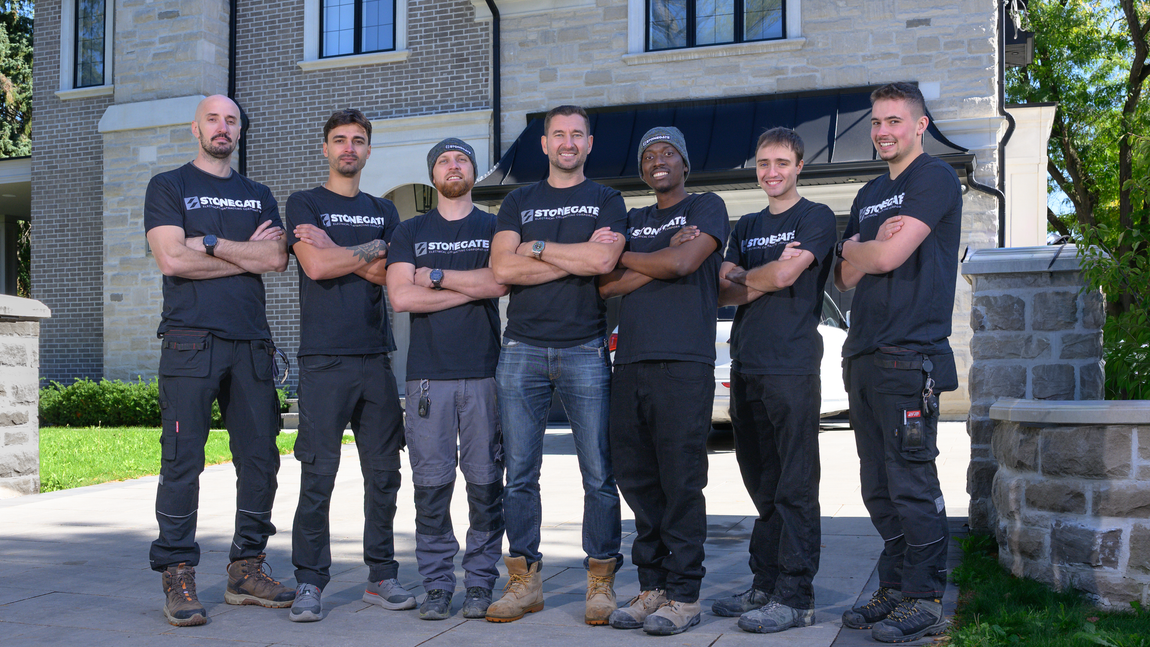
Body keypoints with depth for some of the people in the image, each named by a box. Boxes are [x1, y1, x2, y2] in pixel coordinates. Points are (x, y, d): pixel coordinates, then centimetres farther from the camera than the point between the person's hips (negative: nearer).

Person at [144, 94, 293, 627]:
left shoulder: (258, 195, 20)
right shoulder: (168, 187, 9)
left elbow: (277, 259, 3)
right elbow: (171, 259, -7)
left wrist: (209, 244, -5)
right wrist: (247, 254, -1)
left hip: (251, 342, 4)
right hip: (190, 339, -4)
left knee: (260, 457, 4)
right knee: (183, 459, -6)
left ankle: (246, 569, 14)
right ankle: (177, 577, 1)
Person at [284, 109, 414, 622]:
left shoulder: (384, 211, 18)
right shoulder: (304, 204, 7)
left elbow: (397, 275, 2)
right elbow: (316, 266, -10)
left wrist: (338, 252, -5)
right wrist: (373, 250, -1)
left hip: (376, 355, 4)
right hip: (324, 356, -4)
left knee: (383, 470, 5)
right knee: (318, 473, -6)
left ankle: (381, 577, 14)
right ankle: (310, 583, 2)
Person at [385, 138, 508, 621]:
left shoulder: (495, 228, 12)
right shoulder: (410, 233, 15)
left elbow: (502, 281, -7)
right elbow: (400, 297, -1)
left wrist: (436, 276, -4)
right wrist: (472, 287, -3)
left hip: (484, 371, -1)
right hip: (428, 374, 1)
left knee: (485, 481, -2)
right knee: (431, 482, -1)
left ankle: (480, 582, 8)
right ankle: (437, 585, 8)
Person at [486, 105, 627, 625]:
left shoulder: (606, 201, 11)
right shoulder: (518, 203, 16)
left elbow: (603, 260, -9)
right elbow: (503, 269, -1)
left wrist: (538, 248, -2)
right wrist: (576, 257, -5)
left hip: (585, 350, -1)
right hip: (522, 349, 2)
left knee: (599, 474, -2)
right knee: (519, 473, 2)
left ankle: (601, 581, 9)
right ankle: (524, 580, 12)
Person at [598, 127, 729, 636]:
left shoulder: (707, 207, 8)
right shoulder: (633, 221, 23)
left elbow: (683, 263, -10)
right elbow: (605, 285, 9)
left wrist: (621, 256, 5)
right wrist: (661, 259, -3)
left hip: (683, 364, -5)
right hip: (630, 362, 6)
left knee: (680, 483, -6)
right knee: (636, 479, 5)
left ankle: (683, 595, 2)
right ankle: (652, 588, 15)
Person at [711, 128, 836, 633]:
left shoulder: (816, 218, 2)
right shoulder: (747, 227, 21)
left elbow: (785, 275, -11)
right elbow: (722, 292, 10)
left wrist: (743, 278, 5)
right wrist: (768, 277, -5)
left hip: (792, 367, -6)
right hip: (745, 366, 7)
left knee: (795, 488, -5)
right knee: (762, 485, 12)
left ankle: (795, 597, -1)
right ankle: (764, 587, 20)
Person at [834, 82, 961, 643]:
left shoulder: (935, 178, -2)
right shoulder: (870, 195, 22)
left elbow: (889, 257, -14)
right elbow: (846, 276, 15)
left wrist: (854, 247, 6)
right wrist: (866, 247, -5)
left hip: (909, 355, -8)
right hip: (863, 357, 8)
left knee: (912, 484, -6)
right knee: (879, 487, 10)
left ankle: (923, 600, 2)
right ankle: (893, 588, 18)